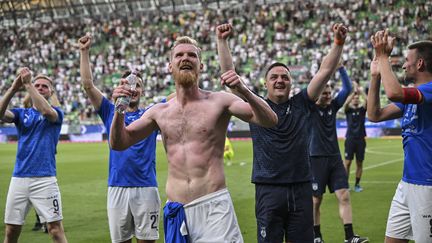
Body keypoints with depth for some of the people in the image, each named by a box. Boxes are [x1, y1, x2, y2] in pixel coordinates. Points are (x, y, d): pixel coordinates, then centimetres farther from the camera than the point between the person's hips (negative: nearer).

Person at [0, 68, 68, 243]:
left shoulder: (56, 113, 5)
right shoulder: (21, 113, 14)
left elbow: (46, 111, -19)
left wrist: (27, 84, -17)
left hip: (45, 179, -3)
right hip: (19, 178, 4)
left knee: (55, 228, -9)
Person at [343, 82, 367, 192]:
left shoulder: (362, 109, 7)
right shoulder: (348, 109, 4)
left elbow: (367, 101, -13)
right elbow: (346, 103, -18)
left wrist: (360, 91, -17)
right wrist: (354, 91, -23)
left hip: (361, 139, 2)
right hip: (350, 139, -2)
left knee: (359, 163, 4)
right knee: (347, 162, -6)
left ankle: (357, 184, 13)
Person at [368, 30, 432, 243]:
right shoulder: (410, 96, 15)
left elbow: (394, 93, -31)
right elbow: (374, 115, 15)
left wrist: (383, 56, -18)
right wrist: (375, 75, 10)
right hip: (407, 183, 9)